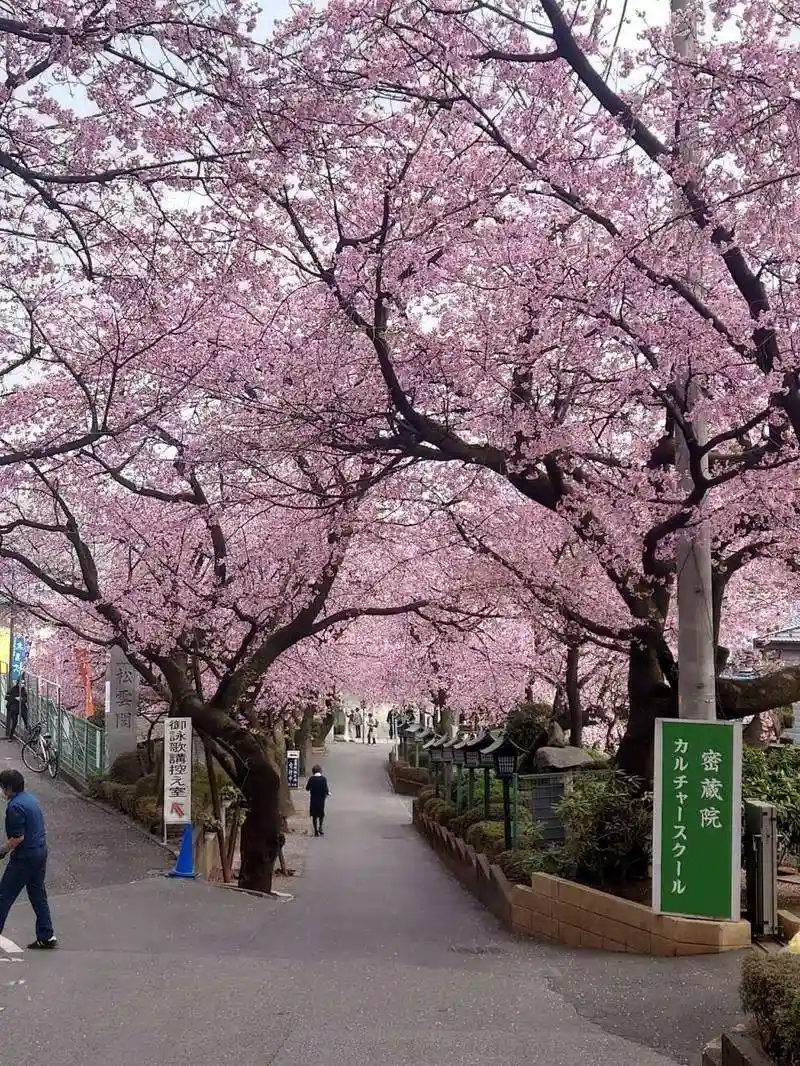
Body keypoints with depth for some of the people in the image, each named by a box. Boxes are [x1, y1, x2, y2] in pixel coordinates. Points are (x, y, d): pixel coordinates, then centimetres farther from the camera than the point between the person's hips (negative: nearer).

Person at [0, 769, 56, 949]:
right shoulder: (31, 798, 10)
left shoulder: (15, 807, -19)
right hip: (41, 852, 9)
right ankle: (47, 936, 15)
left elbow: (18, 837, -22)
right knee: (38, 894, 14)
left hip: (25, 857, -9)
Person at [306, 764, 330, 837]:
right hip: (321, 799, -1)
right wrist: (328, 793, 9)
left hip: (313, 799, 1)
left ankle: (316, 830, 9)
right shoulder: (323, 778, -10)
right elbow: (326, 789, -12)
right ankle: (320, 827, 3)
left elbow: (307, 788, -1)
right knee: (321, 814, 18)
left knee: (314, 816, 10)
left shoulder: (311, 778, -6)